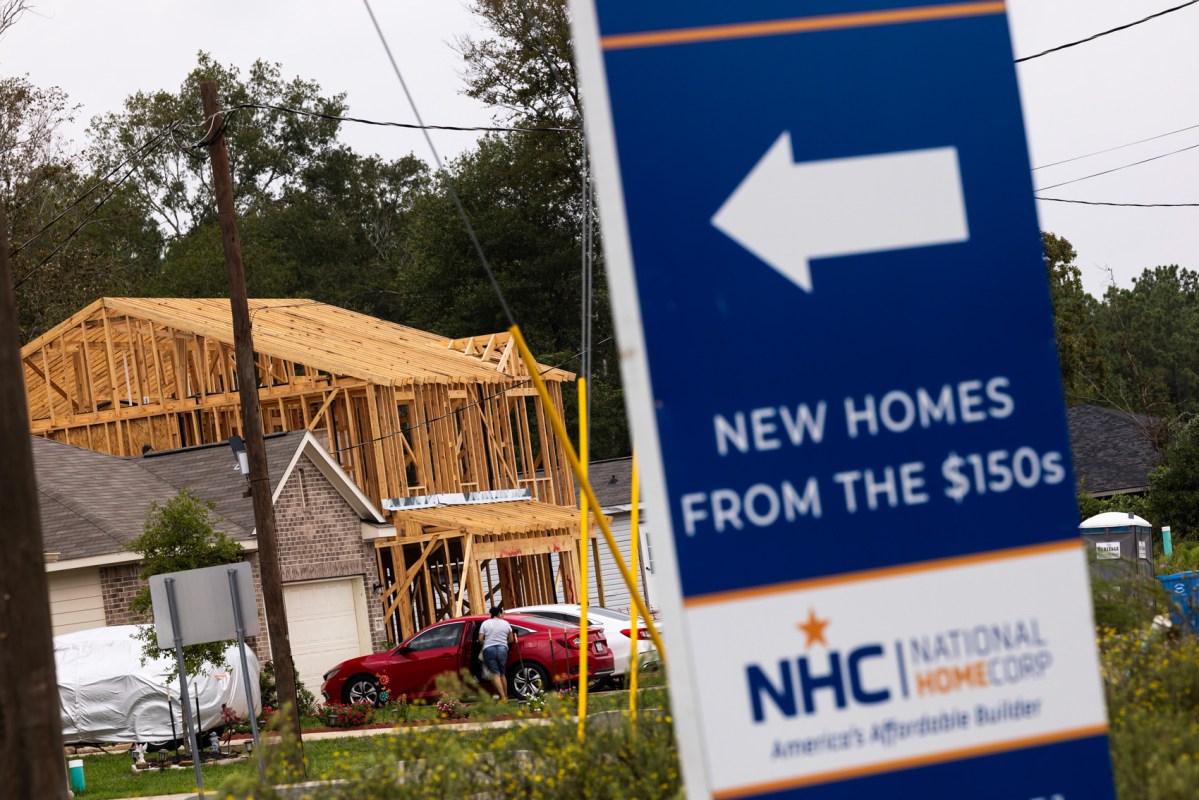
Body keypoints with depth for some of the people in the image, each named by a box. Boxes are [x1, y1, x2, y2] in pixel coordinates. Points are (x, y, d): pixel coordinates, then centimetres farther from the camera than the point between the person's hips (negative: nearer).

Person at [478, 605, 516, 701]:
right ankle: (505, 696, 16)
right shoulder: (505, 623, 7)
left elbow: (480, 639, -2)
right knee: (502, 674, 16)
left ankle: (503, 698, -17)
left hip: (489, 649, -2)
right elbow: (511, 639, 13)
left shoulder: (485, 623, 4)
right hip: (503, 649, 2)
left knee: (495, 674, -6)